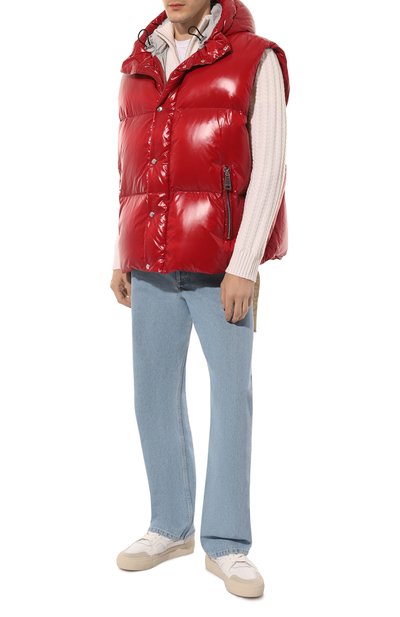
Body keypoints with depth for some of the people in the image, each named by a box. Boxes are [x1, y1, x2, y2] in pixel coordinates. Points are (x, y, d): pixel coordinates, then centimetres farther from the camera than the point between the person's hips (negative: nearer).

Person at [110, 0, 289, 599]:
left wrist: (245, 264, -15)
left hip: (221, 261, -4)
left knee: (231, 394, -3)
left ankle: (225, 544, 8)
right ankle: (170, 527, 21)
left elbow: (270, 167, -8)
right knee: (155, 392, 7)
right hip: (152, 261, 5)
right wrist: (121, 257, 13)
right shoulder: (138, 68, 14)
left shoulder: (254, 60, -1)